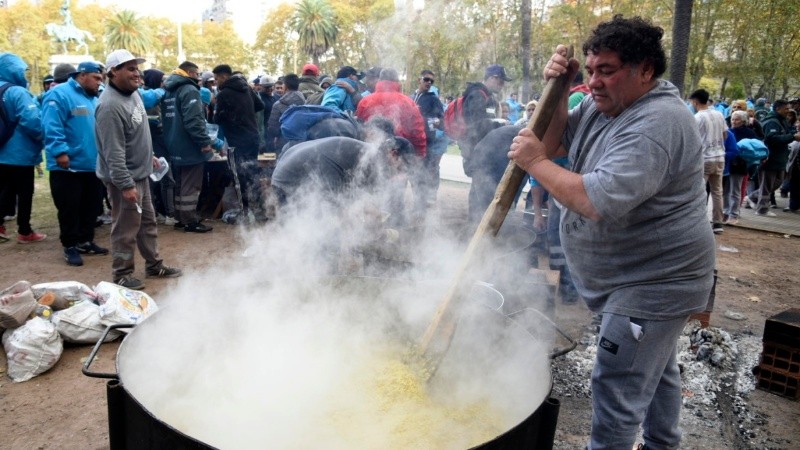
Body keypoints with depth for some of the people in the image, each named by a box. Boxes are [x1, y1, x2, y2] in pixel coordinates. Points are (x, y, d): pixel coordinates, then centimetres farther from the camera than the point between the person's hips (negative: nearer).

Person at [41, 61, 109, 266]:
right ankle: (70, 246, 12)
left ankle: (85, 241, 27)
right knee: (69, 208, 1)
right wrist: (60, 151, -27)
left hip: (92, 165, 8)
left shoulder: (94, 100, 17)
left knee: (91, 206, 14)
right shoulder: (60, 95, -11)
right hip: (68, 167, -8)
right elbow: (52, 127, -20)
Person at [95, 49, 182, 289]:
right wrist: (125, 184, -28)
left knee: (148, 221, 17)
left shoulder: (133, 92, 6)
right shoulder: (110, 106, -24)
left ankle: (154, 265, 30)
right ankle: (122, 273, 15)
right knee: (126, 227, 1)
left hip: (140, 172, 10)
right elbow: (114, 152, -27)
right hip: (125, 177, -10)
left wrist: (149, 156, 24)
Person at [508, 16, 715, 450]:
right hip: (643, 276, 10)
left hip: (654, 281, -10)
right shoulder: (601, 105, 2)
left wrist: (535, 162, -25)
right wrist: (558, 92, -10)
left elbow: (599, 201, -36)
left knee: (617, 391, -6)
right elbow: (555, 143, 5)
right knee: (655, 369, 26)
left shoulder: (656, 123, -26)